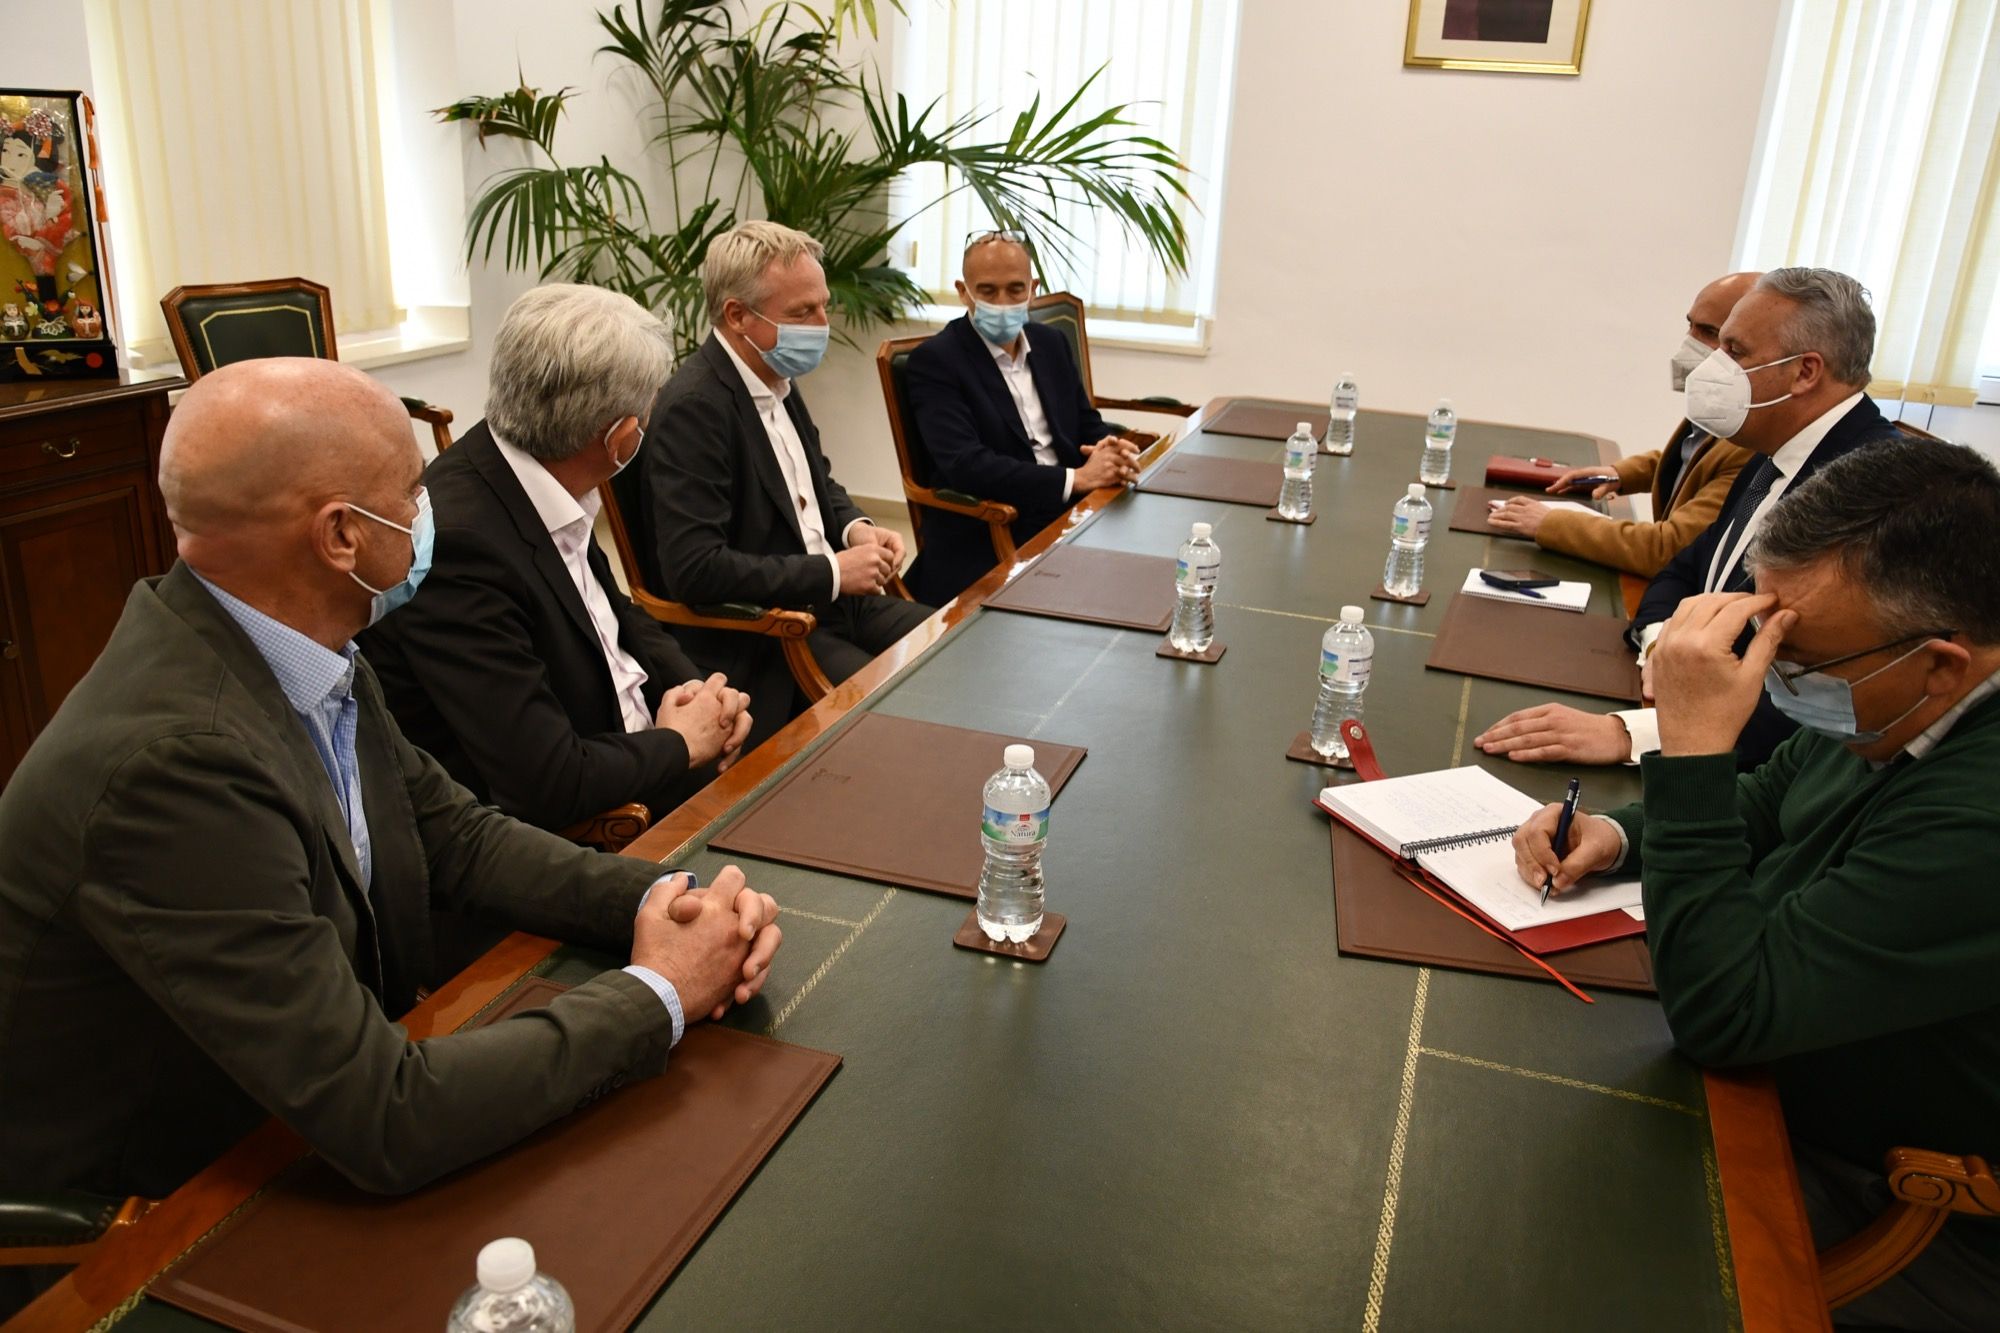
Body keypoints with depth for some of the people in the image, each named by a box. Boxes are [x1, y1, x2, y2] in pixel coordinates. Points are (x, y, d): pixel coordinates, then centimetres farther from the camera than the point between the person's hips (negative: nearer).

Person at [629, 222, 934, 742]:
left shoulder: (779, 380, 7)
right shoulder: (692, 408, -19)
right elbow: (692, 569, -25)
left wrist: (855, 528, 2)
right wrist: (833, 572, -20)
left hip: (829, 601, 9)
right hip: (756, 638, -9)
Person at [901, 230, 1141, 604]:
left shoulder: (1051, 344, 15)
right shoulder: (935, 360, -6)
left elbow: (1089, 426, 19)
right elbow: (964, 464, -17)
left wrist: (1111, 451, -7)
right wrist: (1076, 479, -20)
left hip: (1069, 517, 7)